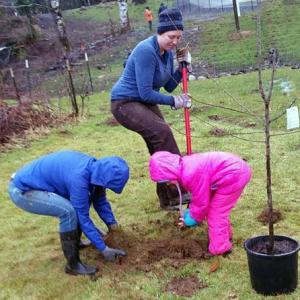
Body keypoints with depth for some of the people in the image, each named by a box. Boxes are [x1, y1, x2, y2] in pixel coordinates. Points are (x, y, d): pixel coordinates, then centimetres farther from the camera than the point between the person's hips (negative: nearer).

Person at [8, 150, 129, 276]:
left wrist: (113, 225, 9)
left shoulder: (93, 167, -5)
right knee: (69, 211, -25)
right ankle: (73, 264, -10)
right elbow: (83, 217, -23)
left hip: (32, 181, 9)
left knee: (82, 201, 8)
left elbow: (100, 200, 10)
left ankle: (74, 241, 22)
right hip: (21, 190, -9)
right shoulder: (79, 177, -31)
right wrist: (103, 248, -17)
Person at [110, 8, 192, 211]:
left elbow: (169, 87, 9)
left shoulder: (168, 52, 2)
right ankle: (175, 193, -20)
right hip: (125, 103, -9)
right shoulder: (146, 51, -25)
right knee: (162, 131, -28)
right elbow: (145, 93, -26)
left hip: (145, 103, 9)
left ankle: (168, 199, 14)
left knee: (160, 147, 3)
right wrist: (173, 101, -18)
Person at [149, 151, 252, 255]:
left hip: (234, 174, -10)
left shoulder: (190, 174, -26)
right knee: (219, 209, 24)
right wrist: (191, 211, 13)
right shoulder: (184, 166, 5)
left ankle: (219, 249, 11)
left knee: (216, 212, -1)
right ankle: (225, 236, 43)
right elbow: (199, 194, 16)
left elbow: (201, 201, -14)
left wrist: (193, 219, 2)